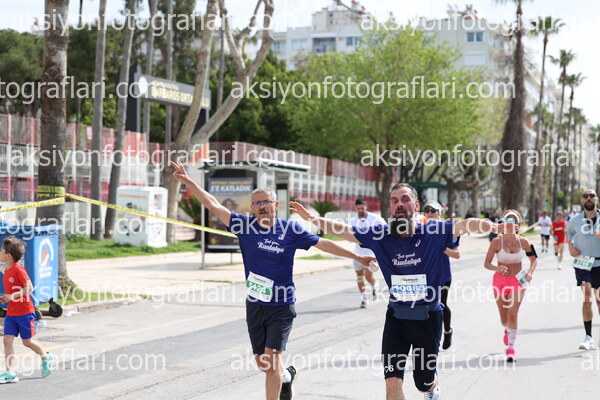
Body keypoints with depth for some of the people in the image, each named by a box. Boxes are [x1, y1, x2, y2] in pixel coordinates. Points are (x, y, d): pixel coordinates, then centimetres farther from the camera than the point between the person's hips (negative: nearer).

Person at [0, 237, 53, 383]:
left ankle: (46, 358, 31)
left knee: (27, 341, 6)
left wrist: (12, 296, -24)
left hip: (25, 312, -7)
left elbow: (29, 288, -21)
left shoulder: (18, 269, -16)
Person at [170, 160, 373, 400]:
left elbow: (323, 244, 5)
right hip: (254, 306, 3)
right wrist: (188, 181, -16)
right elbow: (213, 205, -7)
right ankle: (286, 376, 46)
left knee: (271, 360, -13)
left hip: (281, 307, -3)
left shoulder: (290, 230, -5)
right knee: (263, 364, 13)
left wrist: (356, 257, 9)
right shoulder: (245, 226, -3)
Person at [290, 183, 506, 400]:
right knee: (392, 382, -8)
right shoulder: (381, 234, -2)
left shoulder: (433, 232, -9)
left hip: (428, 317, -1)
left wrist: (494, 227, -42)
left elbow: (467, 225, -23)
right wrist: (311, 218, -15)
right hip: (396, 317, 1)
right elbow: (343, 230, -3)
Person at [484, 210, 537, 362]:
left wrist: (530, 272, -12)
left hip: (518, 280, -1)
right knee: (504, 318, 12)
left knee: (513, 314, -15)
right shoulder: (497, 242, -12)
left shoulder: (523, 242, -8)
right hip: (500, 280, 1)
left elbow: (533, 259, 6)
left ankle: (510, 349, -5)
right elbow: (486, 263, -9)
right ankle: (507, 331, 50)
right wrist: (497, 268, -30)